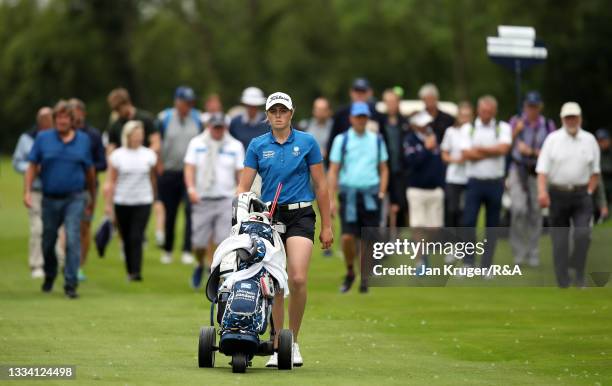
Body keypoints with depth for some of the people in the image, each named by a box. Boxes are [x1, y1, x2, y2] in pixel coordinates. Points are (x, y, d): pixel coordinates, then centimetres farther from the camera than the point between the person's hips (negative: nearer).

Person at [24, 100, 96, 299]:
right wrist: (27, 191, -9)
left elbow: (89, 170, 11)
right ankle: (50, 275, 39)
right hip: (50, 198, 1)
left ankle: (70, 283, -11)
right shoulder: (43, 138, 1)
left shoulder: (83, 140, 3)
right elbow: (32, 167, 2)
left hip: (75, 198, -1)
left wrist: (93, 198, 17)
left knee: (73, 240, -14)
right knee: (48, 241, 14)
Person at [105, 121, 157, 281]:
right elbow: (111, 182, -1)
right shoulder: (117, 156, -1)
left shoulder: (149, 155, 4)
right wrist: (108, 203, -4)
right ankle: (130, 271, 20)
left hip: (143, 202, 0)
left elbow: (153, 178, 13)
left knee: (136, 238, -11)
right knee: (127, 239, 7)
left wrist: (154, 197, 17)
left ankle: (136, 272, -16)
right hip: (122, 202, 1)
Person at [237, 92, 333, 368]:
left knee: (297, 279, -17)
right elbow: (244, 186, 3)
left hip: (300, 215, -2)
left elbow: (320, 185, 5)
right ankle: (277, 346, 12)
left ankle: (293, 342, -1)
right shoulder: (257, 146, 6)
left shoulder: (307, 142, 3)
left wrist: (326, 226, 4)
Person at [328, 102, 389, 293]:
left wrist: (381, 193, 3)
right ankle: (350, 273, 15)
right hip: (349, 193, -1)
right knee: (347, 237, -9)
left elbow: (383, 169, 15)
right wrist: (331, 199, -4)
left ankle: (365, 279, 10)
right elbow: (333, 171, 2)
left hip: (370, 195, 1)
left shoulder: (377, 140, 9)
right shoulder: (341, 140, 3)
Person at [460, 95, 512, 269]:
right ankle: (468, 262, 1)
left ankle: (486, 265, 11)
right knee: (469, 222, -9)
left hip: (495, 183, 0)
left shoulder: (503, 128, 5)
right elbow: (467, 154, -8)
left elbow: (503, 148, -13)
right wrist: (493, 151, -7)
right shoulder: (468, 129, 6)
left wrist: (479, 149, -8)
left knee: (492, 225, 4)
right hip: (474, 181, 0)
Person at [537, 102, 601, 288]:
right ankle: (563, 280, 8)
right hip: (557, 194, 0)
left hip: (581, 194, 0)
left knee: (583, 234, -17)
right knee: (559, 239, 1)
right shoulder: (553, 139, 1)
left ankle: (578, 273, -4)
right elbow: (542, 168, -7)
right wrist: (542, 192, -20)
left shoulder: (589, 140, 6)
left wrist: (589, 192, 4)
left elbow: (595, 170, 13)